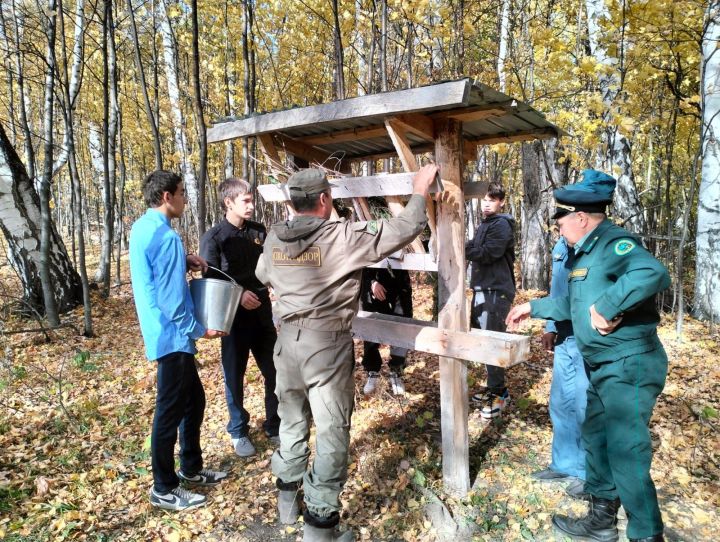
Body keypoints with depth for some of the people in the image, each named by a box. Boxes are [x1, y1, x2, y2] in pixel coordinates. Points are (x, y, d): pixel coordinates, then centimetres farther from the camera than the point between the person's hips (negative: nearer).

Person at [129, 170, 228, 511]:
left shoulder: (141, 228, 9)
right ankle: (164, 489, 20)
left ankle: (191, 469, 34)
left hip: (163, 334, 10)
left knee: (193, 400, 19)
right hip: (172, 337, -10)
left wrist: (184, 263, 7)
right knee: (170, 411, 3)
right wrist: (200, 330, -10)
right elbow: (171, 301, -22)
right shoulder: (166, 237, -21)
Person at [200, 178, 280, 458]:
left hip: (262, 314, 4)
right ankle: (238, 432, 28)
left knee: (275, 372, 10)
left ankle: (274, 426, 29)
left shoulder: (259, 231, 6)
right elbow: (210, 281, -10)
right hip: (233, 317, -4)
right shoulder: (213, 238, -8)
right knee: (234, 377, 9)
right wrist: (238, 294, -22)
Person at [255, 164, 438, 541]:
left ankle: (287, 498, 40)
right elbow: (404, 229, -12)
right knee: (332, 432, 4)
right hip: (327, 345, -6)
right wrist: (420, 191, 4)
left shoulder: (274, 239, 2)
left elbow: (263, 277, 22)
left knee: (292, 419, 22)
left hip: (288, 340, 6)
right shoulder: (343, 237, -15)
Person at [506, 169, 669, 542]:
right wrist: (533, 308, 27)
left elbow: (653, 273, -40)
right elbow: (573, 303, 25)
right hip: (604, 367, 11)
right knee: (595, 439, 20)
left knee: (625, 455, -5)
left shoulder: (614, 243, -18)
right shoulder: (588, 251, 14)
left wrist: (607, 307, -35)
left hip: (629, 366, -11)